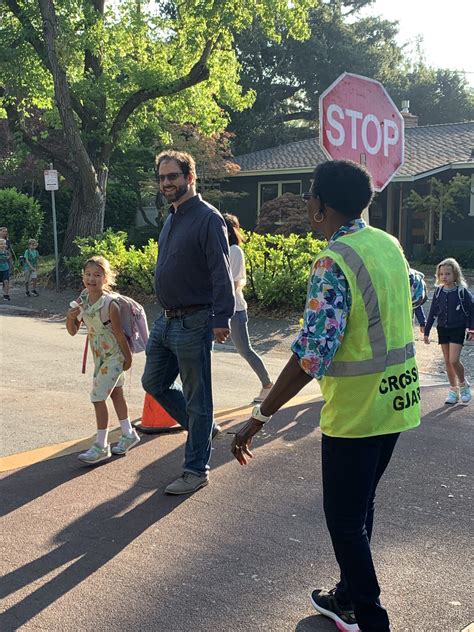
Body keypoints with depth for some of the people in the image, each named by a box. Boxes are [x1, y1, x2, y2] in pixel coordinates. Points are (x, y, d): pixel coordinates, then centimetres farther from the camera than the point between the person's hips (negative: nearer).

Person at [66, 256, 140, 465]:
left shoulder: (110, 305, -26)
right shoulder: (82, 300, -7)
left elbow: (119, 334, -18)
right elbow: (73, 331, -2)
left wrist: (127, 358, -9)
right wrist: (70, 317, -22)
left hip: (114, 356, -7)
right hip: (99, 355, 7)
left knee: (98, 397, -8)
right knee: (115, 393, 19)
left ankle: (101, 446, 3)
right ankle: (128, 434, 35)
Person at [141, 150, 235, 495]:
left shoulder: (208, 218, -13)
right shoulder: (172, 218, 14)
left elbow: (221, 273, -20)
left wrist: (222, 318, -25)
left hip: (193, 323, -9)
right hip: (166, 320, 9)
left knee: (196, 398, 2)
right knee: (154, 383, 19)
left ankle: (196, 470, 15)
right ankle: (203, 427, 36)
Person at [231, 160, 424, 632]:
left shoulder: (332, 263, -22)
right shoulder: (390, 244, 4)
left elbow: (311, 355, -27)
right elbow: (414, 293, 23)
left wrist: (259, 417, -23)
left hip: (355, 411, -8)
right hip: (397, 402, 8)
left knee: (344, 518, 7)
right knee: (360, 506, 22)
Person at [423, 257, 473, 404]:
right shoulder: (438, 291, 2)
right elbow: (432, 312, 8)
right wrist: (427, 332, 8)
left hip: (458, 329, -4)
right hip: (442, 329, 4)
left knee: (454, 360, -14)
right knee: (447, 361, 7)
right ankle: (453, 390, 17)